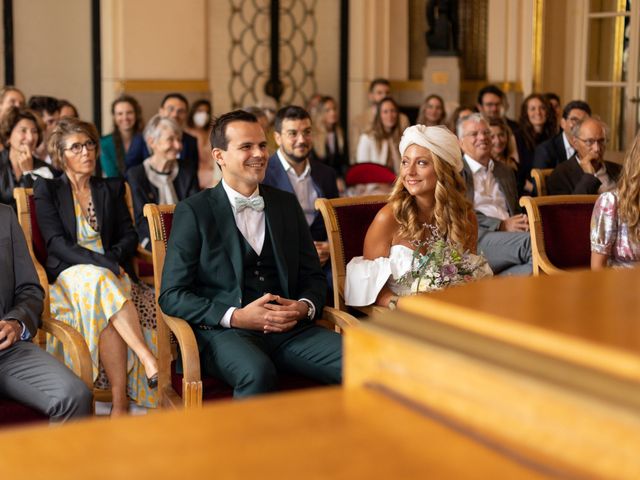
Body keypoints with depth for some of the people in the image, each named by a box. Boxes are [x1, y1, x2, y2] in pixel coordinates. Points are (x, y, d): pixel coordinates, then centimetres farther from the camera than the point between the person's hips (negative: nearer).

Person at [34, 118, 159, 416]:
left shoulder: (112, 189, 21)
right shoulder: (47, 191, 11)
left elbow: (129, 237, 13)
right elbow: (56, 243, -3)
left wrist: (110, 260, -10)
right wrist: (104, 264, -17)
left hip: (109, 274, 2)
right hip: (67, 277, -2)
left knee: (104, 312, -35)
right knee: (99, 281, -39)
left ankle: (120, 403, -42)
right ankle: (149, 361, -48)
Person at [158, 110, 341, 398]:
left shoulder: (287, 204, 18)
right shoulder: (193, 211, 3)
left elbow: (313, 277, 21)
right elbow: (171, 296, -2)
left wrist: (304, 307, -4)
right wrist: (236, 317, -16)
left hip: (289, 329, 4)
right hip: (222, 331, -4)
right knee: (258, 373, -39)